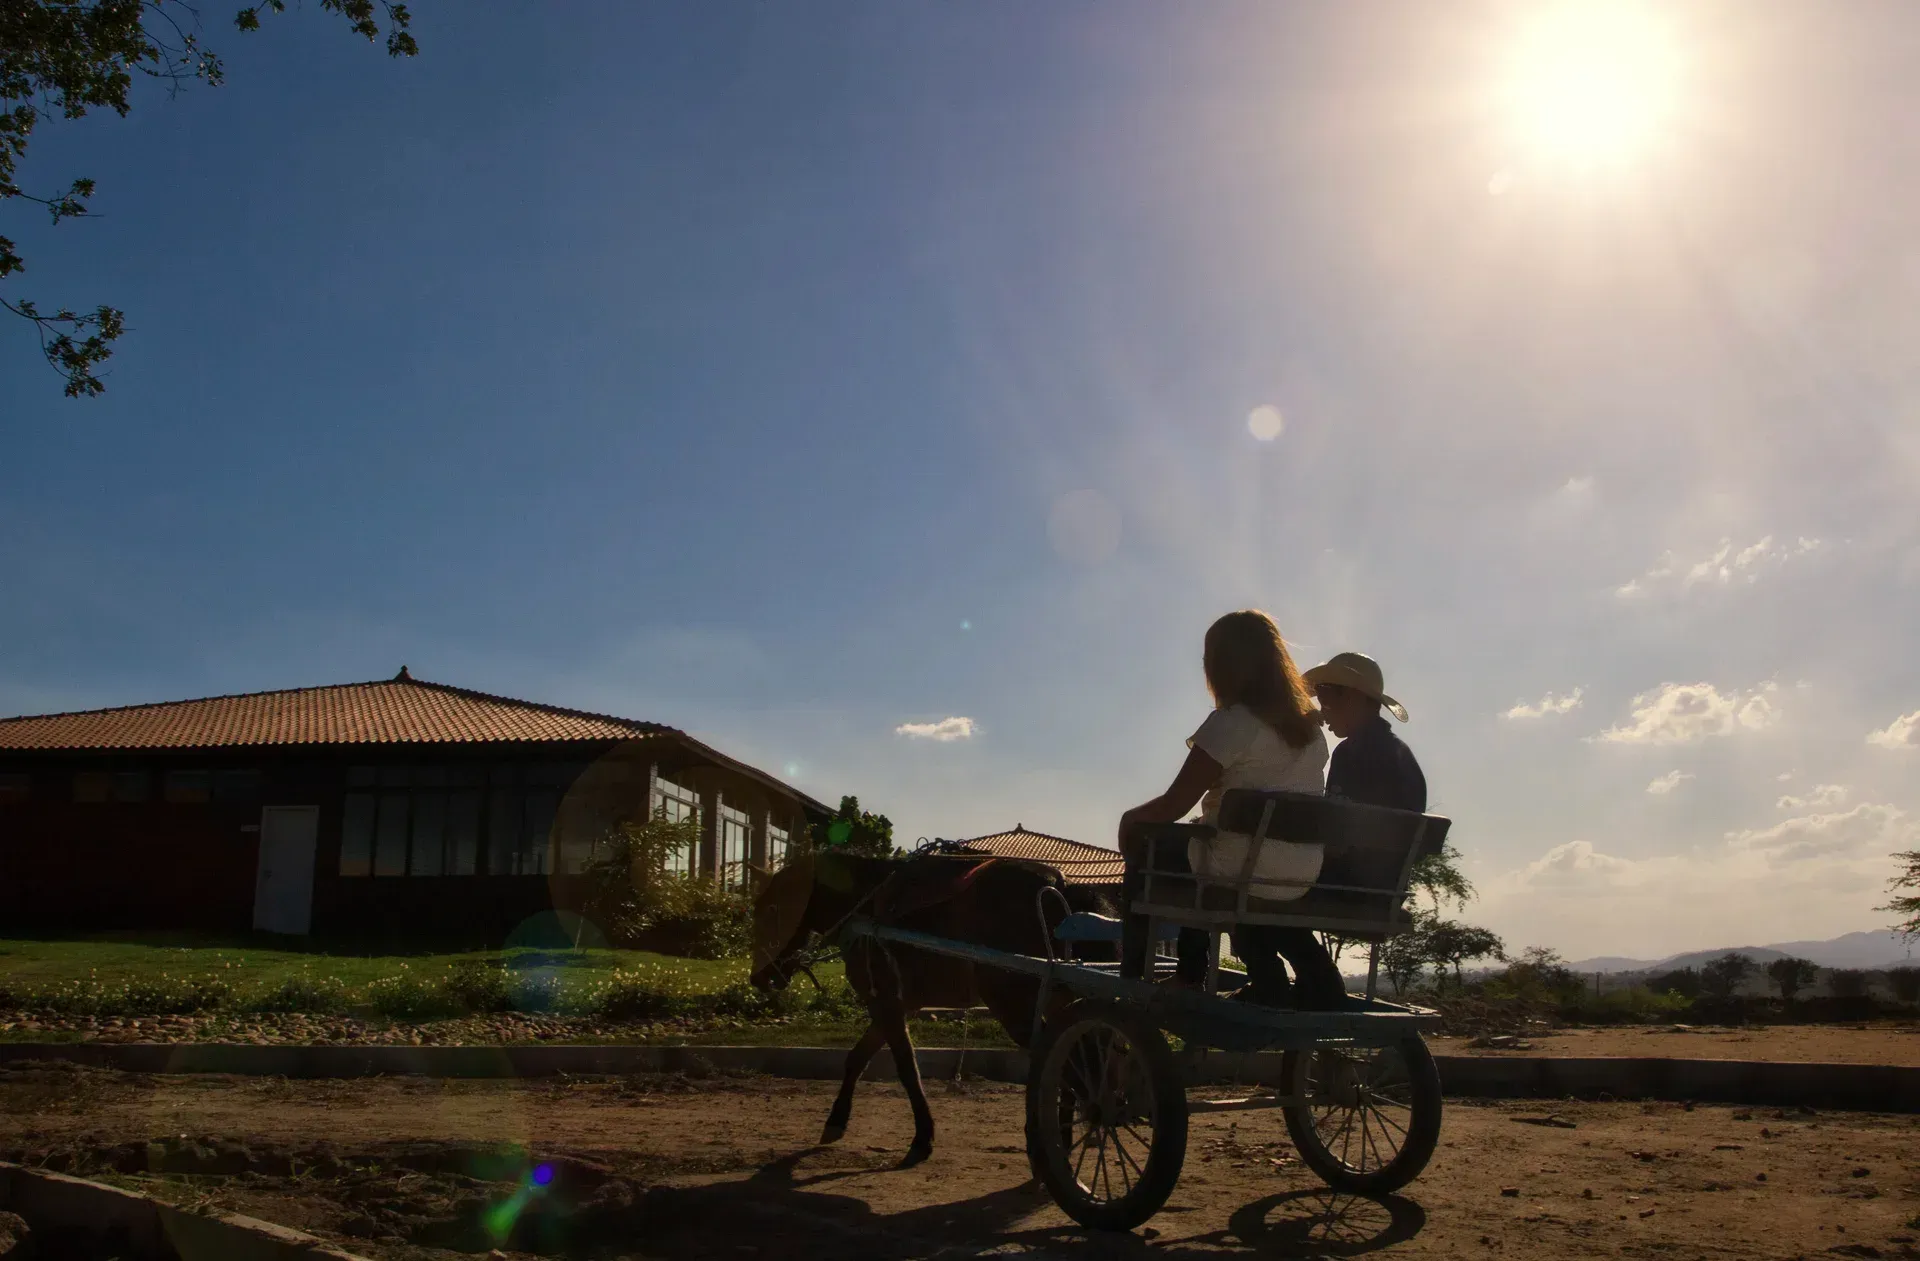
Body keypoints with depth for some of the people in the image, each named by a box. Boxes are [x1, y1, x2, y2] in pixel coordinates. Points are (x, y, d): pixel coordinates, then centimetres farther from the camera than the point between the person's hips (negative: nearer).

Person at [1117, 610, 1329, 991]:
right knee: (1198, 843, 34)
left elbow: (1173, 806, -14)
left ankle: (1132, 979, 24)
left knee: (1144, 850, 19)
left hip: (1244, 872, -7)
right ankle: (1189, 979, 37)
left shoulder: (1231, 722, -16)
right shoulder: (1310, 727, 6)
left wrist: (1130, 818, 5)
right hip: (1302, 879, 7)